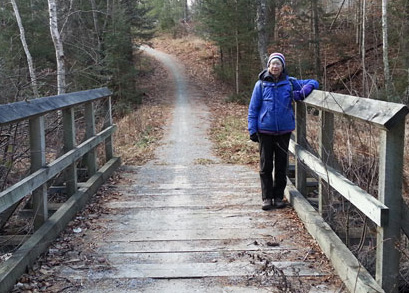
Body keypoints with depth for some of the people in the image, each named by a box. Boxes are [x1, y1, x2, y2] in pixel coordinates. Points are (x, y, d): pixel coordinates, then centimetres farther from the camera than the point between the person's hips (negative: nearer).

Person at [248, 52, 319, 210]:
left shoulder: (290, 82, 2)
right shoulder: (261, 84, -1)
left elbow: (313, 82, 10)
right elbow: (253, 108, 2)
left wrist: (303, 91, -12)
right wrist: (252, 129, -4)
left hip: (284, 130, 1)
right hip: (265, 131, -1)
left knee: (281, 165, 8)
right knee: (266, 165, 3)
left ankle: (279, 196, 20)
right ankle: (267, 198, 12)